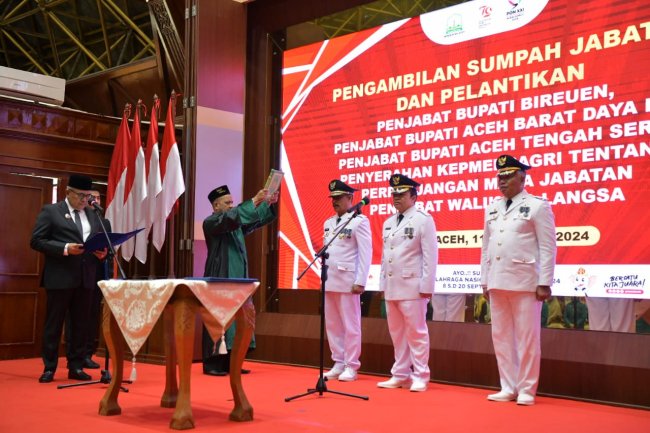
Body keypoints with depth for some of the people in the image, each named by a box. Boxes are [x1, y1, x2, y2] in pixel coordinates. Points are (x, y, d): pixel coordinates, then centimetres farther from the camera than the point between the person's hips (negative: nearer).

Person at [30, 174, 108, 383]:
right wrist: (65, 248, -17)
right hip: (59, 277, -5)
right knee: (54, 323, 3)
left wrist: (101, 253, -4)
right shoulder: (50, 211, 0)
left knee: (80, 324, 8)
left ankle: (76, 367, 15)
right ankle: (49, 367, 11)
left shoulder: (93, 216, 16)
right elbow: (37, 241, -7)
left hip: (85, 278, 5)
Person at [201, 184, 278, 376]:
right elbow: (231, 217, -25)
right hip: (220, 278, -8)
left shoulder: (235, 223, 17)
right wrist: (254, 200, -28)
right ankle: (212, 364, -3)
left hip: (238, 278, 8)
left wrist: (268, 203, -5)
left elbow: (256, 220, 12)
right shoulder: (210, 222, -7)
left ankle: (229, 363, 11)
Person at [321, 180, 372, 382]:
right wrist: (323, 276, 10)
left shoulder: (359, 221, -5)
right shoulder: (328, 223, 16)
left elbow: (366, 253, -9)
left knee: (350, 325, -1)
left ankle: (351, 367, 6)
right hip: (329, 281, 7)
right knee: (332, 324, 9)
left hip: (347, 281, -7)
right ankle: (338, 364, 18)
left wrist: (360, 282, -14)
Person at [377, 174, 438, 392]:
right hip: (391, 286, 7)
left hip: (412, 286, -7)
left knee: (416, 332, -2)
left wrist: (427, 286, -13)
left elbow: (430, 256, -8)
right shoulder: (388, 223, 16)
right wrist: (382, 284, 13)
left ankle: (420, 376, 6)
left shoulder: (423, 220, -4)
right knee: (397, 333, 11)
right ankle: (400, 375, 19)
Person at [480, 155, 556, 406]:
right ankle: (508, 388, 19)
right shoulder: (492, 208, 14)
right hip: (497, 282, 6)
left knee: (527, 337, 0)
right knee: (501, 337, 9)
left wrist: (544, 283, -11)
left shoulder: (537, 206, -2)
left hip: (525, 282, -6)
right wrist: (484, 280, 11)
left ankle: (526, 390, 10)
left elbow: (548, 247, -6)